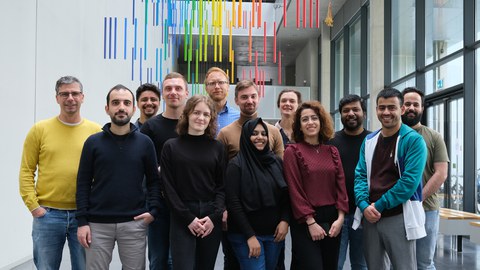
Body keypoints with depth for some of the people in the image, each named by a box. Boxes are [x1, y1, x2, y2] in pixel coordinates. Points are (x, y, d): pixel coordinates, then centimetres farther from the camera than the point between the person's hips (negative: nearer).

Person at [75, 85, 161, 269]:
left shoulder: (144, 143, 3)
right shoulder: (93, 142, 1)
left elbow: (154, 180, 7)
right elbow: (83, 183, 1)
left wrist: (153, 210, -7)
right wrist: (82, 221, -5)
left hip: (134, 223, 1)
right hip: (98, 223, 0)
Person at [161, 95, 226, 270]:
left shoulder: (217, 147, 7)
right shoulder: (171, 147, 2)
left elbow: (222, 186, 4)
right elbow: (168, 188, -2)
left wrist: (214, 216, -9)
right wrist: (188, 218, -10)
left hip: (212, 218, 2)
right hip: (181, 219, -2)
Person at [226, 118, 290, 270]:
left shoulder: (276, 161, 6)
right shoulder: (236, 165, -8)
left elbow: (286, 195, 9)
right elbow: (233, 203, -12)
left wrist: (285, 220, -6)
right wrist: (250, 235, -15)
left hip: (274, 233, 5)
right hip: (246, 235, -5)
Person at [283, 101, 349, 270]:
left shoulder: (332, 151, 10)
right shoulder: (292, 151, -5)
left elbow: (340, 185, 6)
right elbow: (295, 190, -10)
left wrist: (340, 217, -4)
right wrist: (311, 222, -14)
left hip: (332, 219, 5)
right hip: (305, 222, -5)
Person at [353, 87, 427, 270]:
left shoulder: (413, 140, -8)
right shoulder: (369, 140, 10)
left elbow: (410, 181, -16)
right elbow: (360, 175, 7)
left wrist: (379, 205, -16)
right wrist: (364, 205, -10)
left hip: (399, 217, -5)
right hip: (370, 217, 6)